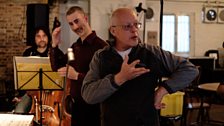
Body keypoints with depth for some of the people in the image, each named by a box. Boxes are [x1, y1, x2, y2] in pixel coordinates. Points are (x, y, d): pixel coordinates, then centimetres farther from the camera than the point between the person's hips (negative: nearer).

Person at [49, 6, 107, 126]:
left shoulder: (101, 46, -20)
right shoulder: (75, 46, 9)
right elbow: (57, 67, 14)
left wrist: (77, 76, -26)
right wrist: (55, 45, 2)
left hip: (92, 106, -8)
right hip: (76, 103, 8)